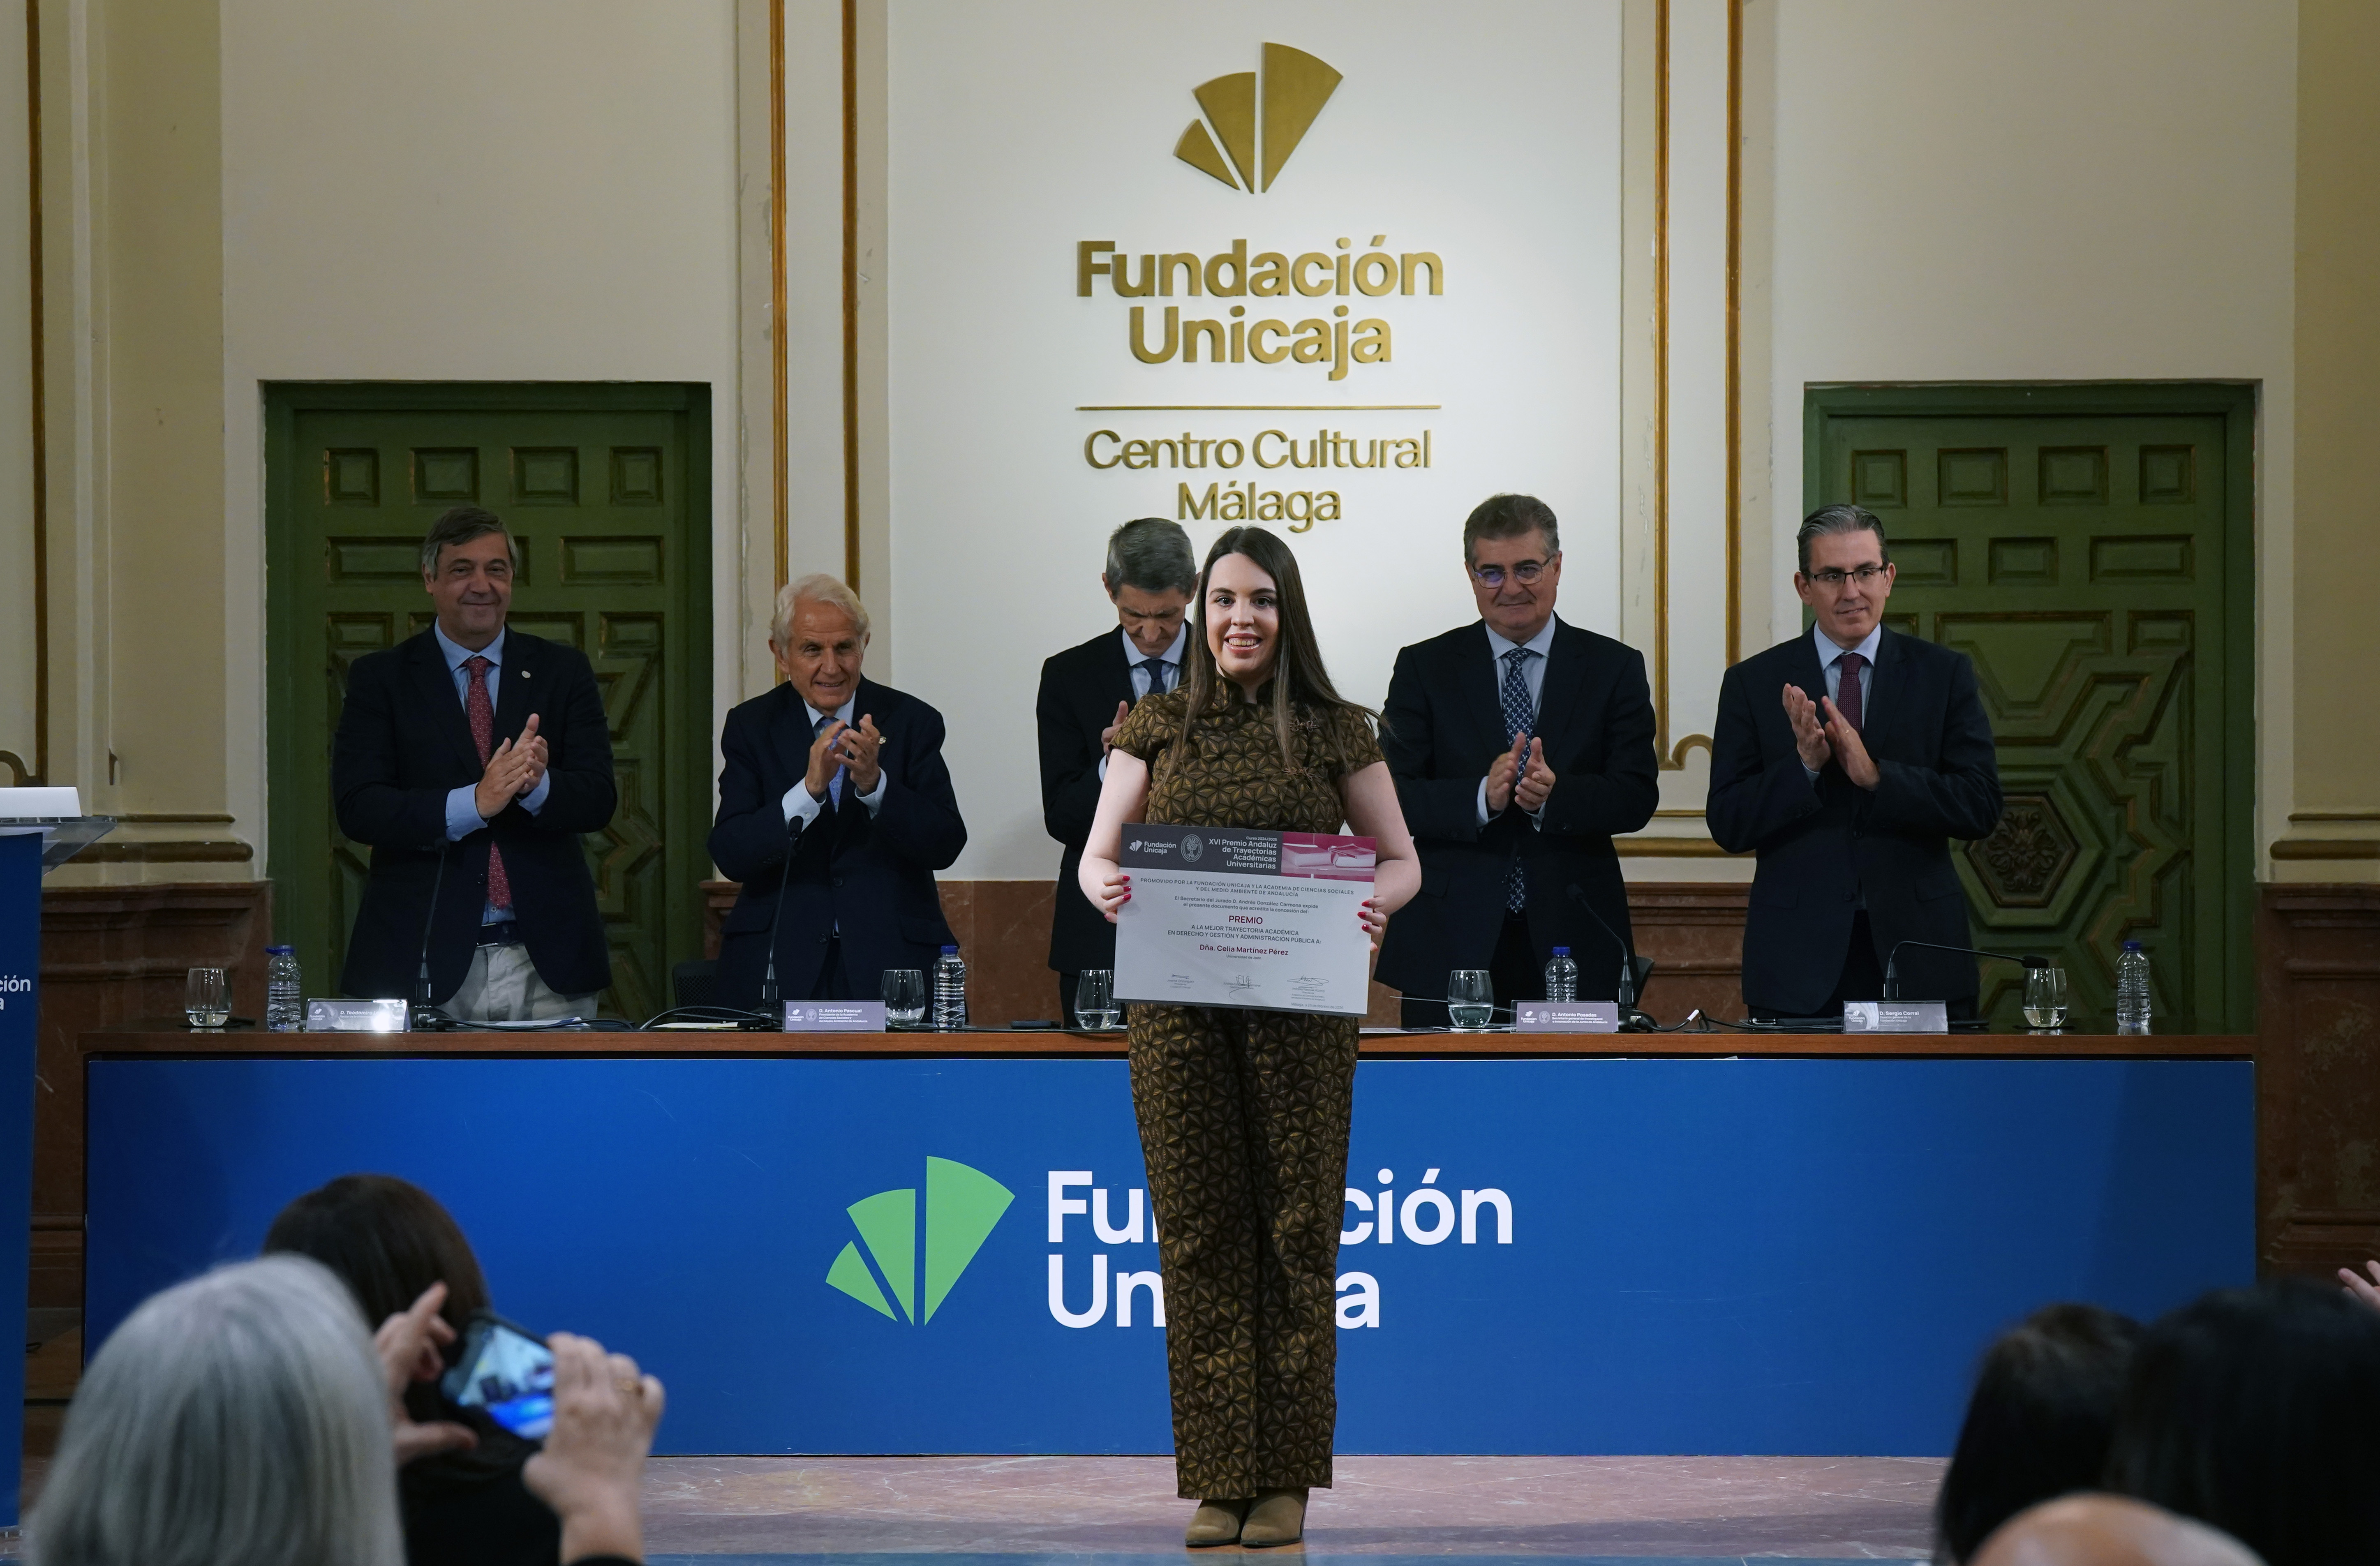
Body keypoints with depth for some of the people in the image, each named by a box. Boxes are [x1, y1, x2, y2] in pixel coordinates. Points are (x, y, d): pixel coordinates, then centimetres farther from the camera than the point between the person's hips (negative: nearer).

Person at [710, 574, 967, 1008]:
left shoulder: (912, 722, 4)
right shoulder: (751, 727, 5)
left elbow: (946, 846, -5)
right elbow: (729, 857, -7)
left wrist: (874, 784, -21)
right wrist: (809, 789, -21)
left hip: (890, 958, 0)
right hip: (781, 966, 0)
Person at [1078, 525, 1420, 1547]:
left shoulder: (1336, 731, 6)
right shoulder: (1156, 727, 9)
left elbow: (1400, 859, 8)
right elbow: (1095, 854, 7)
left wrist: (1376, 904, -15)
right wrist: (1105, 888, -17)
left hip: (1300, 1010, -1)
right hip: (1179, 1005, 1)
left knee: (1297, 1232, 0)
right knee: (1199, 1234, 0)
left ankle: (1286, 1480, 6)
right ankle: (1217, 1481, 4)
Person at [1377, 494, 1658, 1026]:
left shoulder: (1615, 669, 8)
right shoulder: (1425, 669, 7)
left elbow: (1637, 797, -1)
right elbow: (1390, 796, -2)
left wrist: (1554, 796, -19)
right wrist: (1482, 797, -19)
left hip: (1573, 943, 0)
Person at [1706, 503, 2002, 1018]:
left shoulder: (1944, 674, 6)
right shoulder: (1754, 683, 5)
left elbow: (1982, 806, -4)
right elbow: (1728, 826, -1)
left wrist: (1876, 775, -16)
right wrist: (1803, 766, -16)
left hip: (1919, 950, 0)